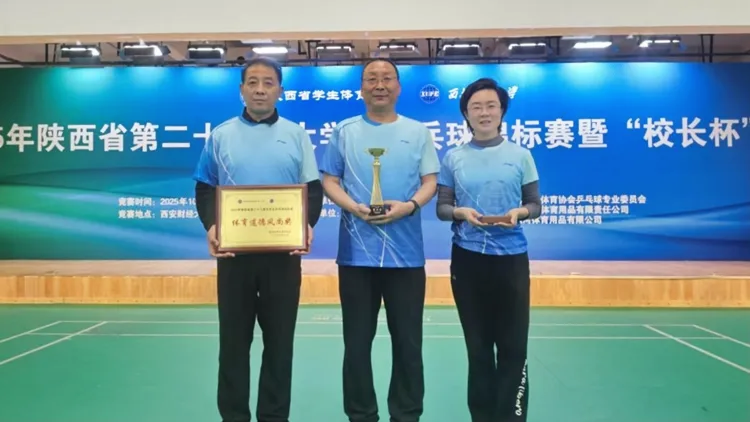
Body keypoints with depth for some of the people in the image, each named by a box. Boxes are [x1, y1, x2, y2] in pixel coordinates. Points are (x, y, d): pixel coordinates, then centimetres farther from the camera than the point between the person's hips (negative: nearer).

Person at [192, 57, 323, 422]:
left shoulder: (296, 135, 7)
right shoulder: (221, 135, 7)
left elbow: (314, 188, 5)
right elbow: (205, 188, 7)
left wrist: (308, 223, -13)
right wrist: (210, 226, -11)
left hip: (283, 252, 0)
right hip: (234, 252, 0)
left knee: (279, 338, 8)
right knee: (234, 338, 8)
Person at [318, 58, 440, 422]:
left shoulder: (418, 132, 8)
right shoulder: (345, 131, 7)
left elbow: (430, 182, 5)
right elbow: (329, 182, 5)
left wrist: (410, 205, -15)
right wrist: (353, 207, -14)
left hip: (405, 252, 0)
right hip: (357, 251, 0)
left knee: (408, 340, 7)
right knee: (357, 340, 8)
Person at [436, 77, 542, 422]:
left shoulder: (521, 155, 5)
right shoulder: (453, 158, 6)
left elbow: (535, 204, 7)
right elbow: (441, 207, 6)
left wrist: (519, 212, -14)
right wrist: (461, 212, -14)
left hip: (511, 258, 0)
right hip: (467, 259, 1)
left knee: (513, 346, 1)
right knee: (478, 346, 10)